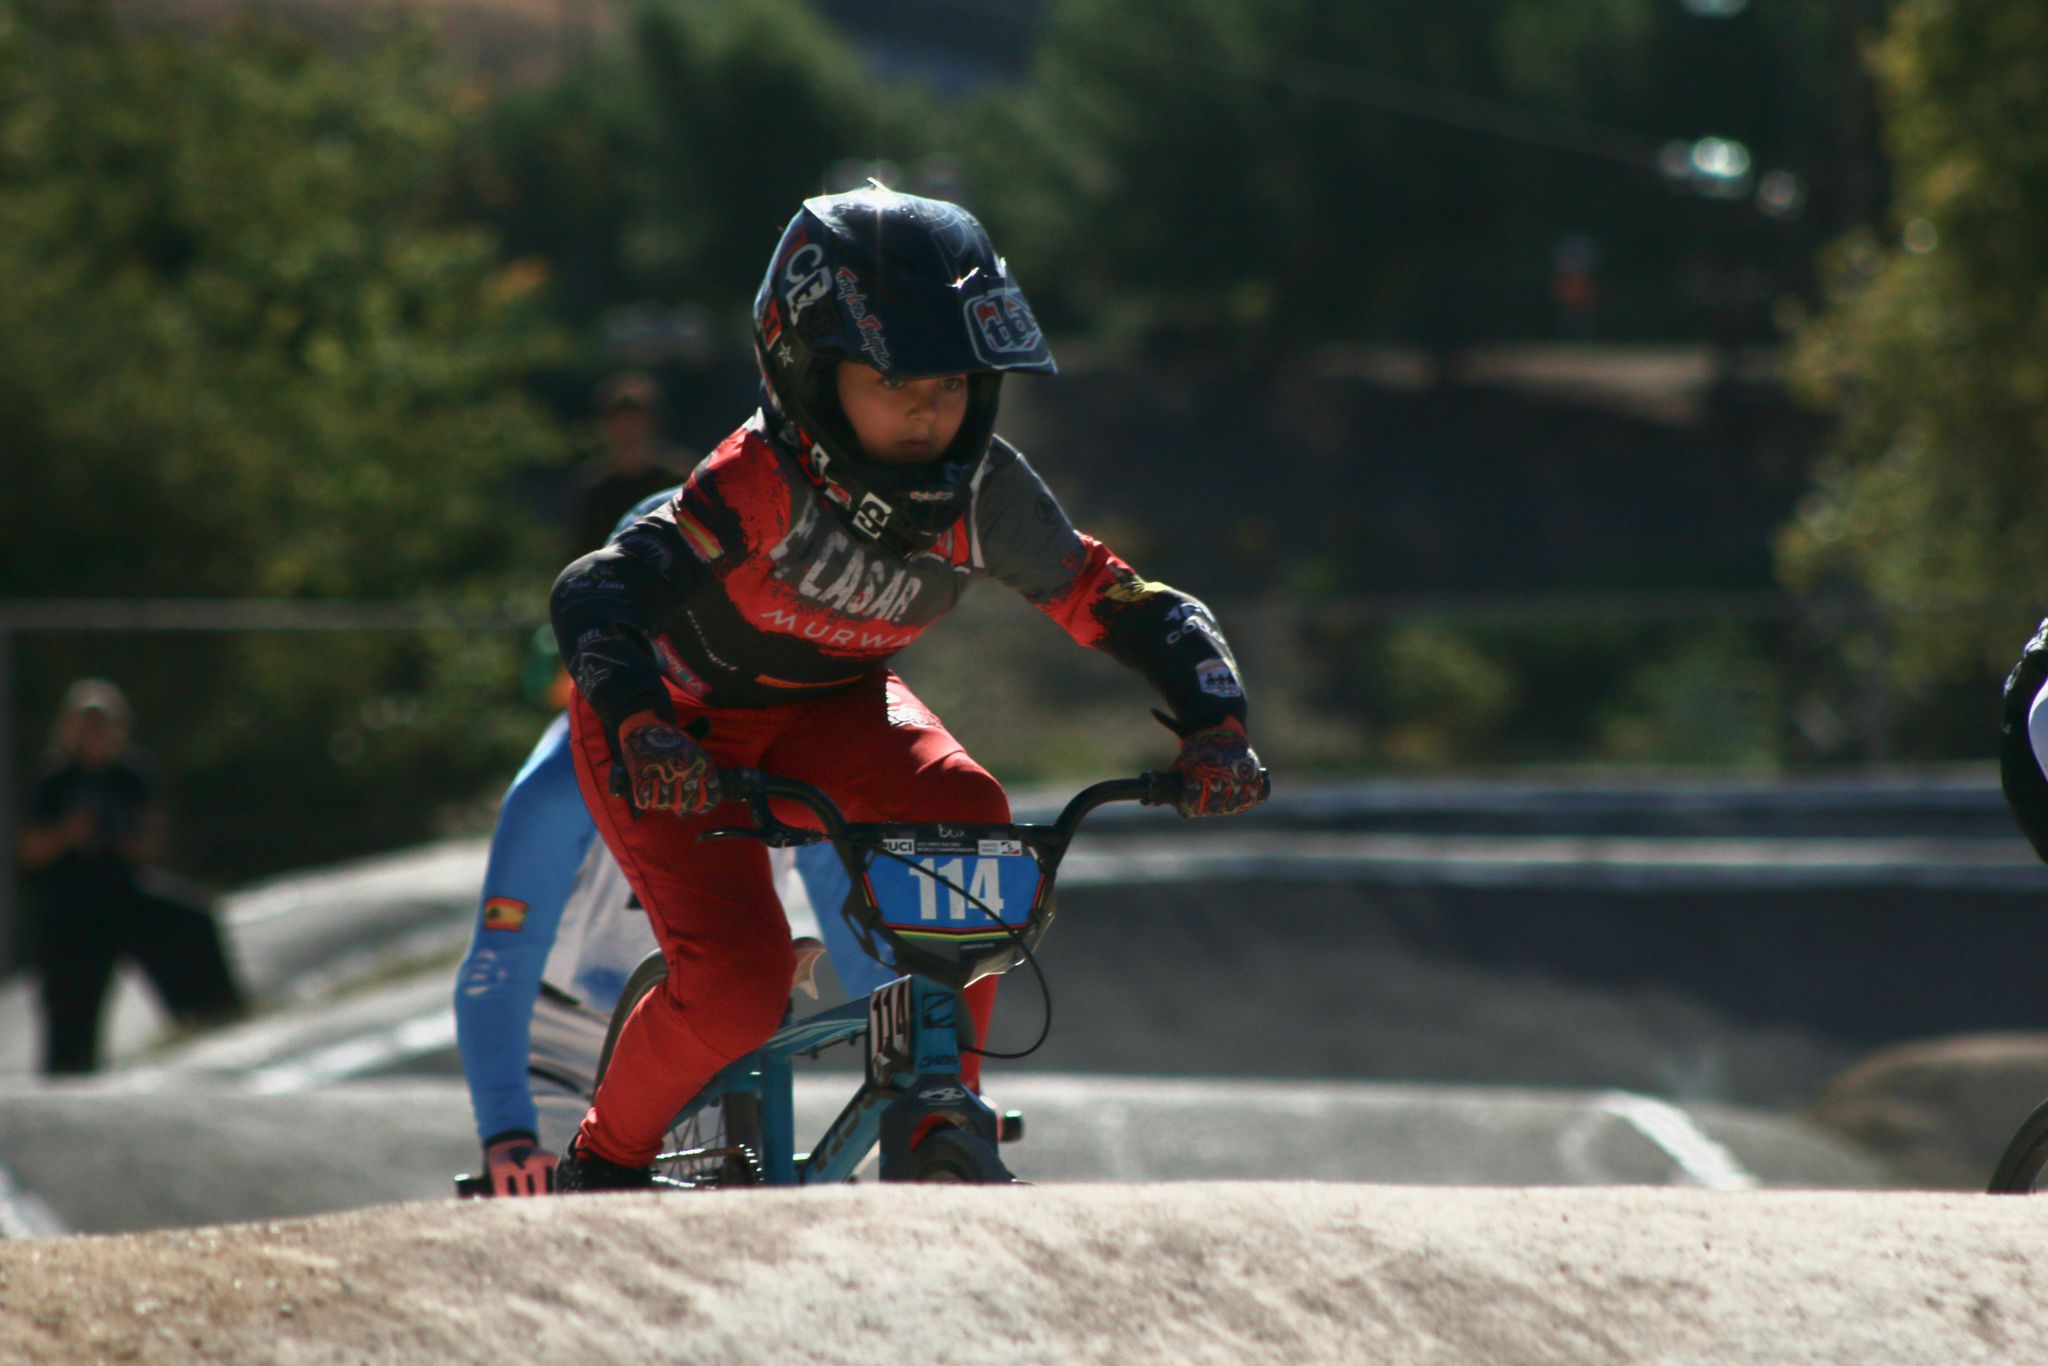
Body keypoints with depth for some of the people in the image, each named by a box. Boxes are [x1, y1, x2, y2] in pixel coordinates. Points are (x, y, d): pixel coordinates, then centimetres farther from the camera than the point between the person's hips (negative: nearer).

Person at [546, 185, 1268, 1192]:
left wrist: (1213, 729, -35)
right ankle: (602, 1164, 7)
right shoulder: (764, 482, -36)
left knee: (965, 818, -26)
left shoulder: (983, 496, -22)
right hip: (685, 722, -4)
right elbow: (596, 598, -47)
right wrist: (643, 730, -64)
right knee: (735, 990, -22)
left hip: (828, 707, 5)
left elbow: (1135, 612, -17)